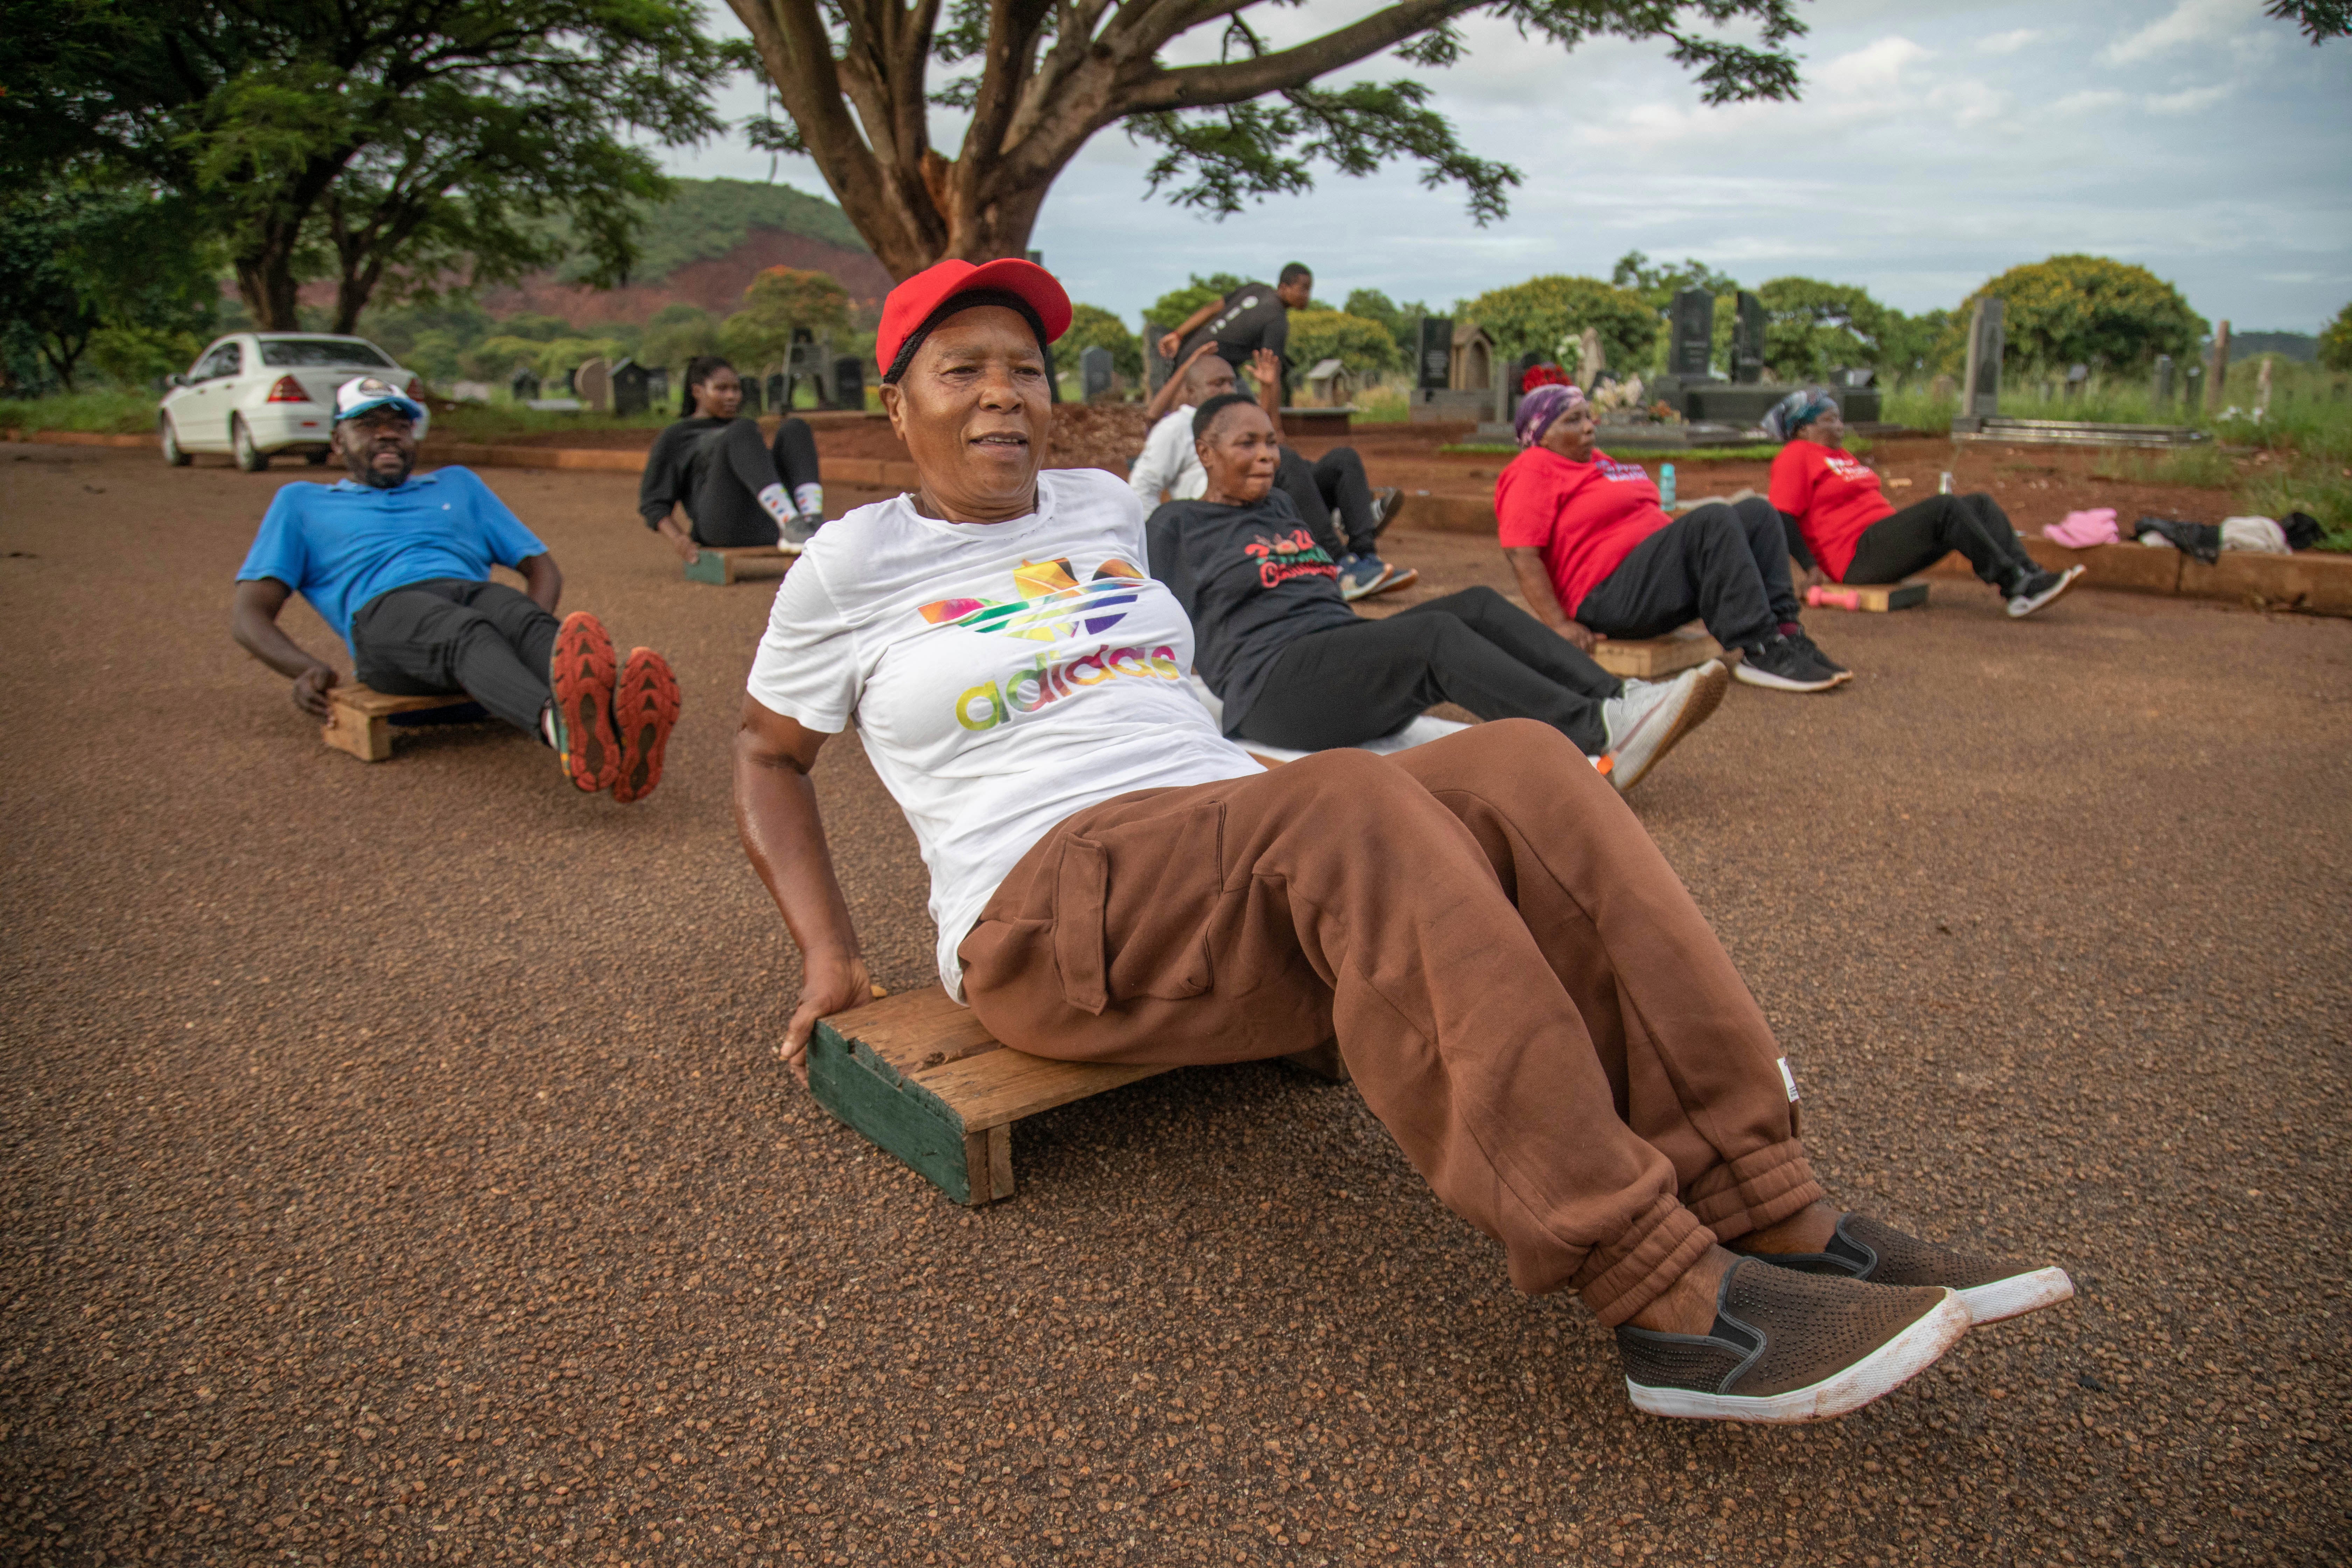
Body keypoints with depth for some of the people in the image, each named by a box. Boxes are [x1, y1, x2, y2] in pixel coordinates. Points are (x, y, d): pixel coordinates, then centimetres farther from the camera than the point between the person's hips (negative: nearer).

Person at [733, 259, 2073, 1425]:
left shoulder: (1103, 509, 20)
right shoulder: (851, 566, 6)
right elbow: (769, 754, 14)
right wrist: (829, 956, 4)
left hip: (1244, 870, 6)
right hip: (1049, 915, -5)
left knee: (1520, 767, -22)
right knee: (1358, 805, -36)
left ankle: (1767, 1213, -25)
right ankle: (1670, 1307, -38)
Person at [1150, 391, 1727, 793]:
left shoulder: (1278, 507, 26)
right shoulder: (1177, 524, 6)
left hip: (1343, 657, 8)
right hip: (1269, 684, -7)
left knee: (1478, 606, -15)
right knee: (1435, 632, -30)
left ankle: (1621, 701, -29)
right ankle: (1599, 739, -42)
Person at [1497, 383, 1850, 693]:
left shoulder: (1595, 461, 24)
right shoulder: (1533, 472, -7)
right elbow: (1522, 556, -18)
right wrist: (1560, 625, -26)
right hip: (1609, 597, -10)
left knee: (1757, 512, 0)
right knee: (1713, 519, -25)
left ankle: (1784, 631, -13)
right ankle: (1758, 654, -28)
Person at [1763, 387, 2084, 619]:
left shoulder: (1839, 455, 27)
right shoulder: (1796, 456, -4)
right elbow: (1783, 517, -16)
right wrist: (1811, 568, -22)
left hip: (1883, 542, 10)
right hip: (1856, 555, -10)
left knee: (1981, 504, -2)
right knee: (1945, 507, -25)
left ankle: (2029, 575, -21)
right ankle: (2015, 583, -26)